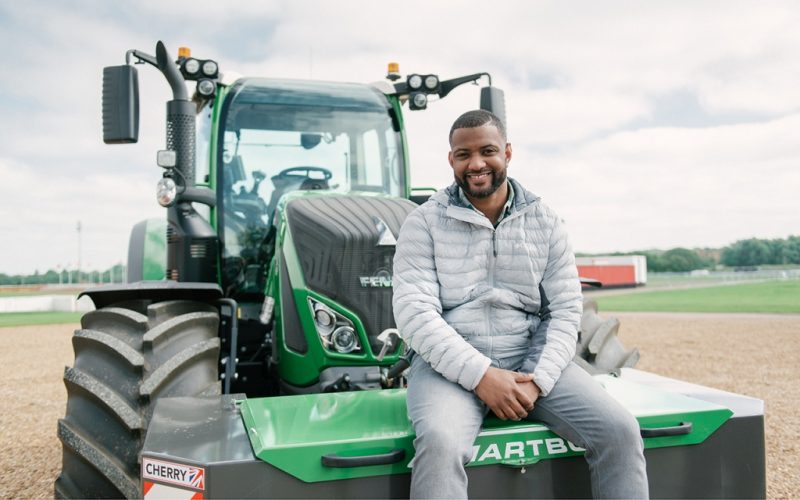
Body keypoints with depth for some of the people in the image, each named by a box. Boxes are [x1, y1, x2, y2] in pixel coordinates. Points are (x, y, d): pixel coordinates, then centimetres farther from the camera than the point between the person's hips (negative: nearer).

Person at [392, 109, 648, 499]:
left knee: (620, 431, -17)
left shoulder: (545, 223, 8)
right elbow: (415, 313, -10)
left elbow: (566, 310, 4)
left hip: (531, 357, 3)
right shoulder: (424, 223, 0)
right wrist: (481, 375, -20)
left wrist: (538, 380, -12)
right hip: (451, 363, -3)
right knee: (440, 442, -33)